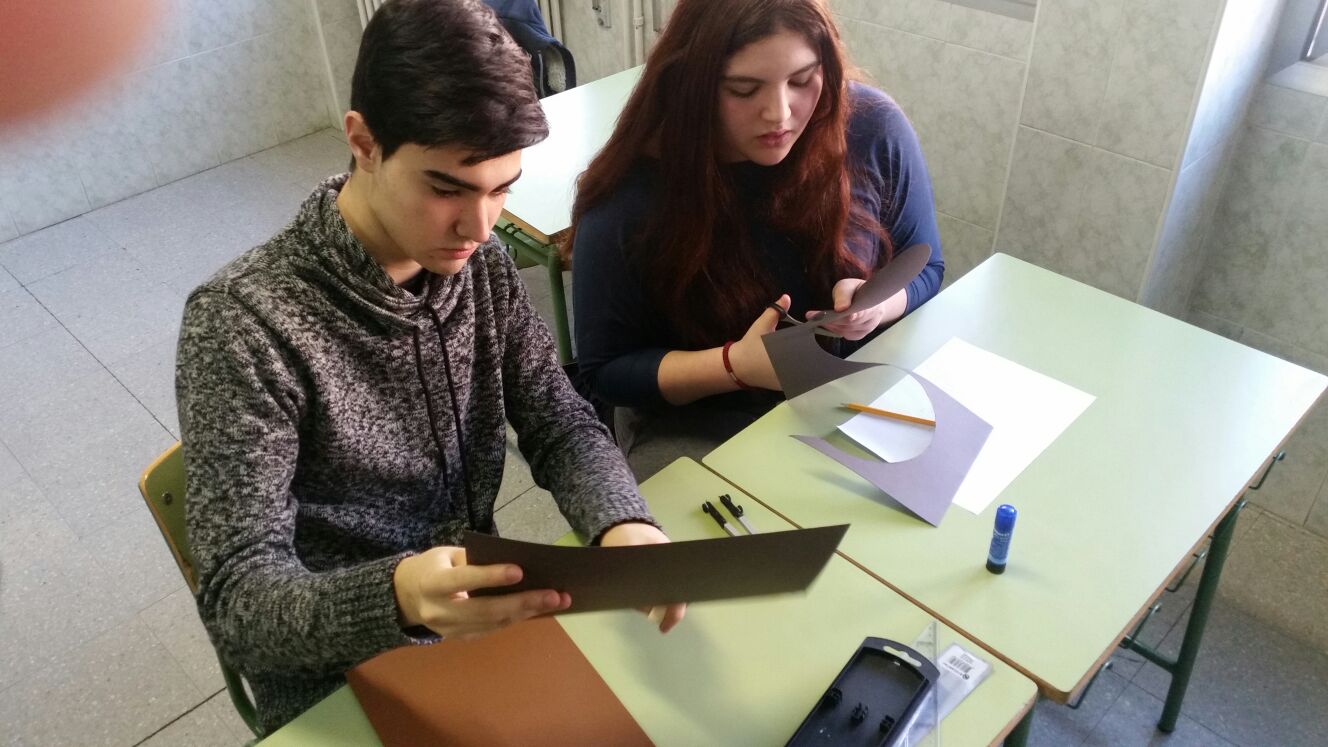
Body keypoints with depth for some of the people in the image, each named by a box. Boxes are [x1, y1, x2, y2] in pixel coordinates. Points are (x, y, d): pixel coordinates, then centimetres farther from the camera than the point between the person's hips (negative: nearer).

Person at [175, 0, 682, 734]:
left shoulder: (478, 264, -5)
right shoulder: (243, 323, -23)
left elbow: (561, 426, -3)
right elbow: (237, 604, -22)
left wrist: (623, 524, -25)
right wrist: (395, 596, -42)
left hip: (485, 625, 5)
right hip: (343, 691, -5)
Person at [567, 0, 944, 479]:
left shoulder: (874, 130, -12)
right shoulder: (628, 196, -19)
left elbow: (923, 269, 4)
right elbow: (604, 371, -10)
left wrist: (878, 304, -21)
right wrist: (736, 365, -26)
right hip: (699, 428, -3)